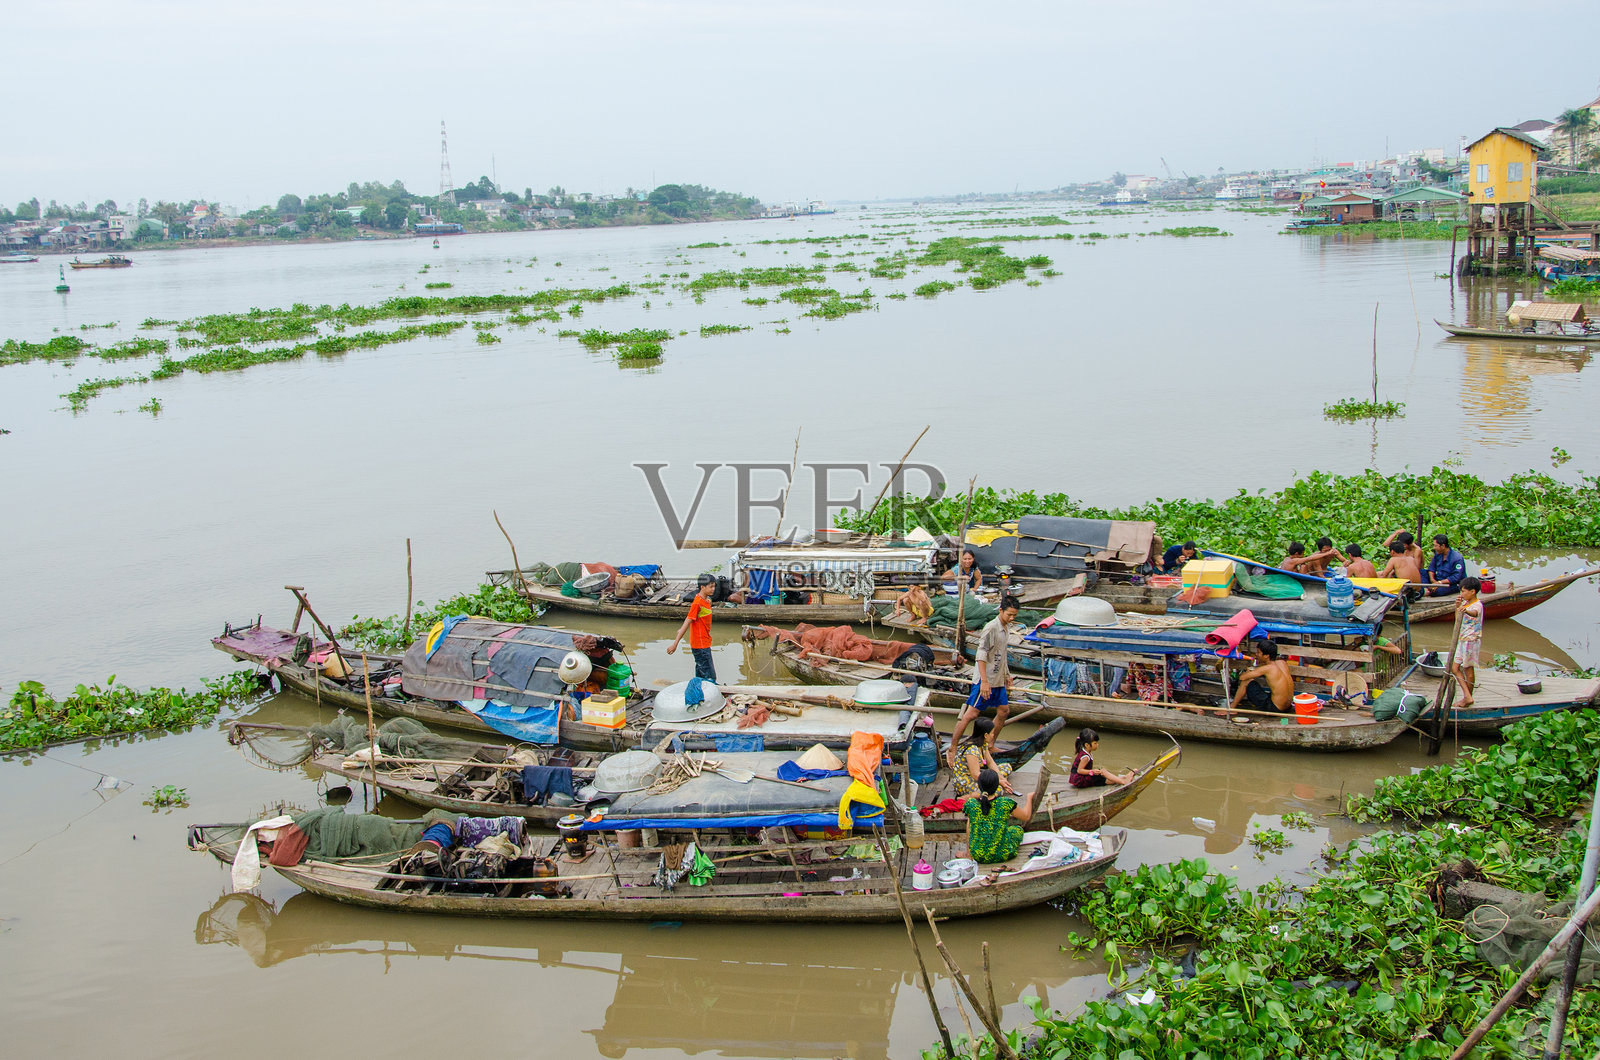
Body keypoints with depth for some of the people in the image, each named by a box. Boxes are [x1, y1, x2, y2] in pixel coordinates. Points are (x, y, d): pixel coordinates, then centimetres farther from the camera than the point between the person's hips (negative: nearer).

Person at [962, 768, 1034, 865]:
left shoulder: (971, 805, -13)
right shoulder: (1005, 803, -16)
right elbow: (1026, 816, 4)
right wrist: (1029, 798, 21)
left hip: (978, 856, 1)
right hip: (1002, 855, -1)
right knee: (1017, 829, 29)